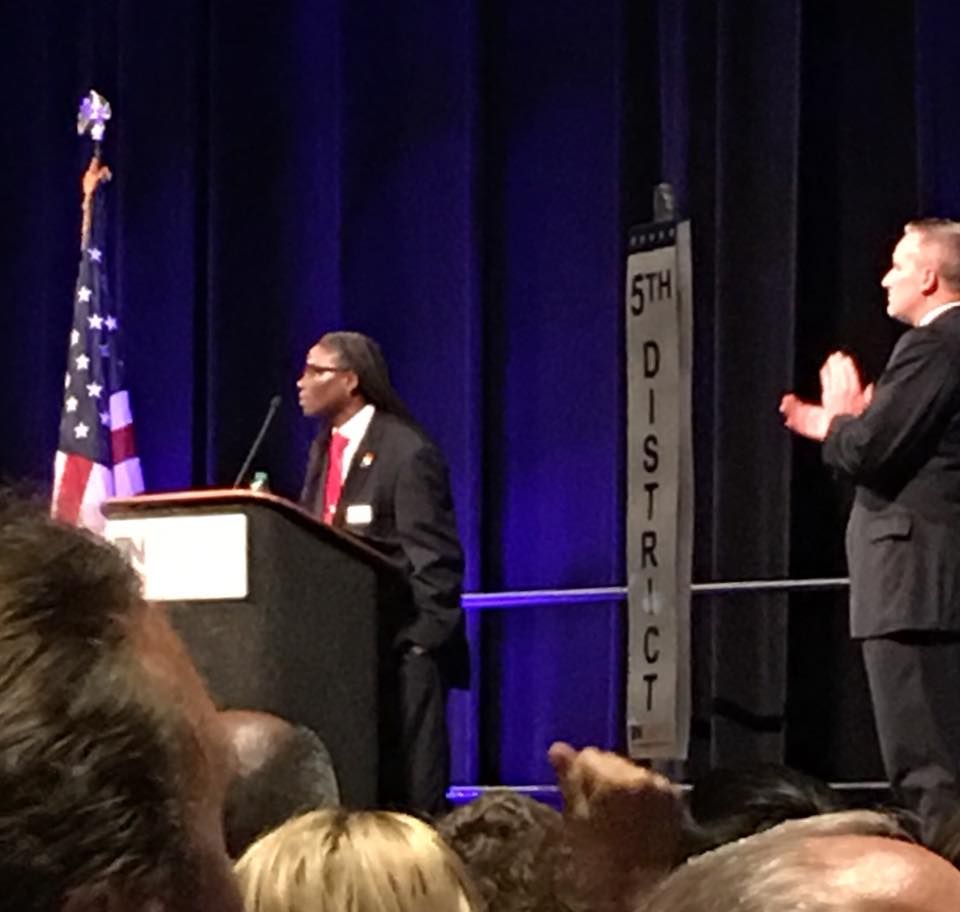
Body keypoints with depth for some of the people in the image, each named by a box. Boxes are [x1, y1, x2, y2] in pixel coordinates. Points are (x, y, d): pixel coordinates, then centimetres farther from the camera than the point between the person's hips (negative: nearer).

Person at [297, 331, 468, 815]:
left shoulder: (407, 451, -10)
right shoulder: (324, 449, 15)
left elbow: (435, 559, -13)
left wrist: (422, 643, -17)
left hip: (401, 643, -7)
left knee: (412, 785, -4)